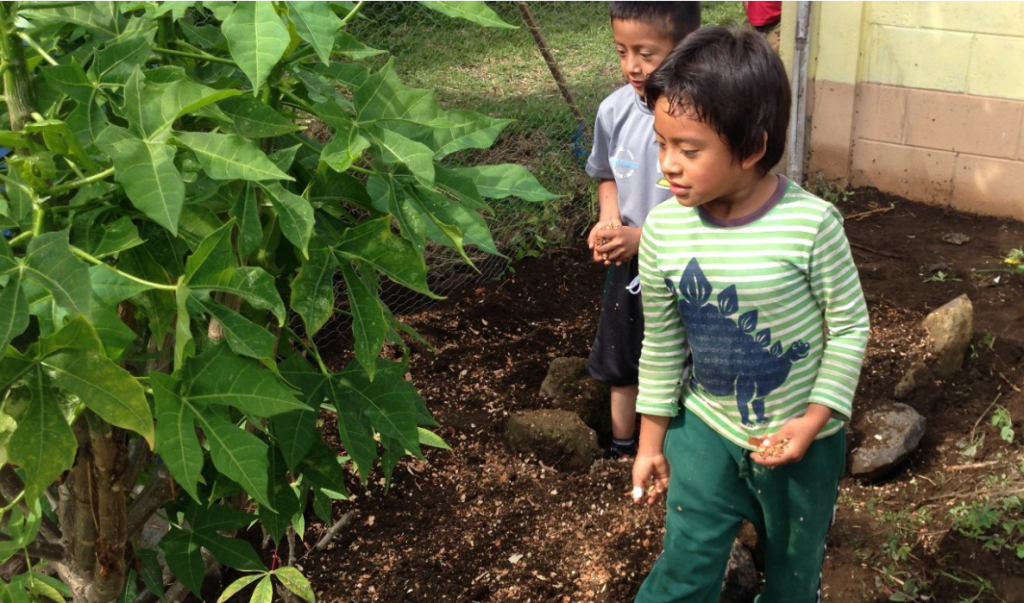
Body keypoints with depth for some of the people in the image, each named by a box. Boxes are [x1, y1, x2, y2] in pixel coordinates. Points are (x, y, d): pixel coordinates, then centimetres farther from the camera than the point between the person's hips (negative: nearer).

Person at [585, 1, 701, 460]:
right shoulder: (614, 111, -9)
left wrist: (642, 237, -24)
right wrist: (609, 220, -9)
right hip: (627, 267, 6)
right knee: (620, 362, 22)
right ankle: (621, 451, 44)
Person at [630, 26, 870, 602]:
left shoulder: (811, 224, -24)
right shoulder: (663, 228, -14)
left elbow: (850, 325, -11)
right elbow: (662, 342, -1)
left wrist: (813, 421, -16)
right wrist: (651, 440, 6)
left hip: (803, 440, -1)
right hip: (705, 430, 2)